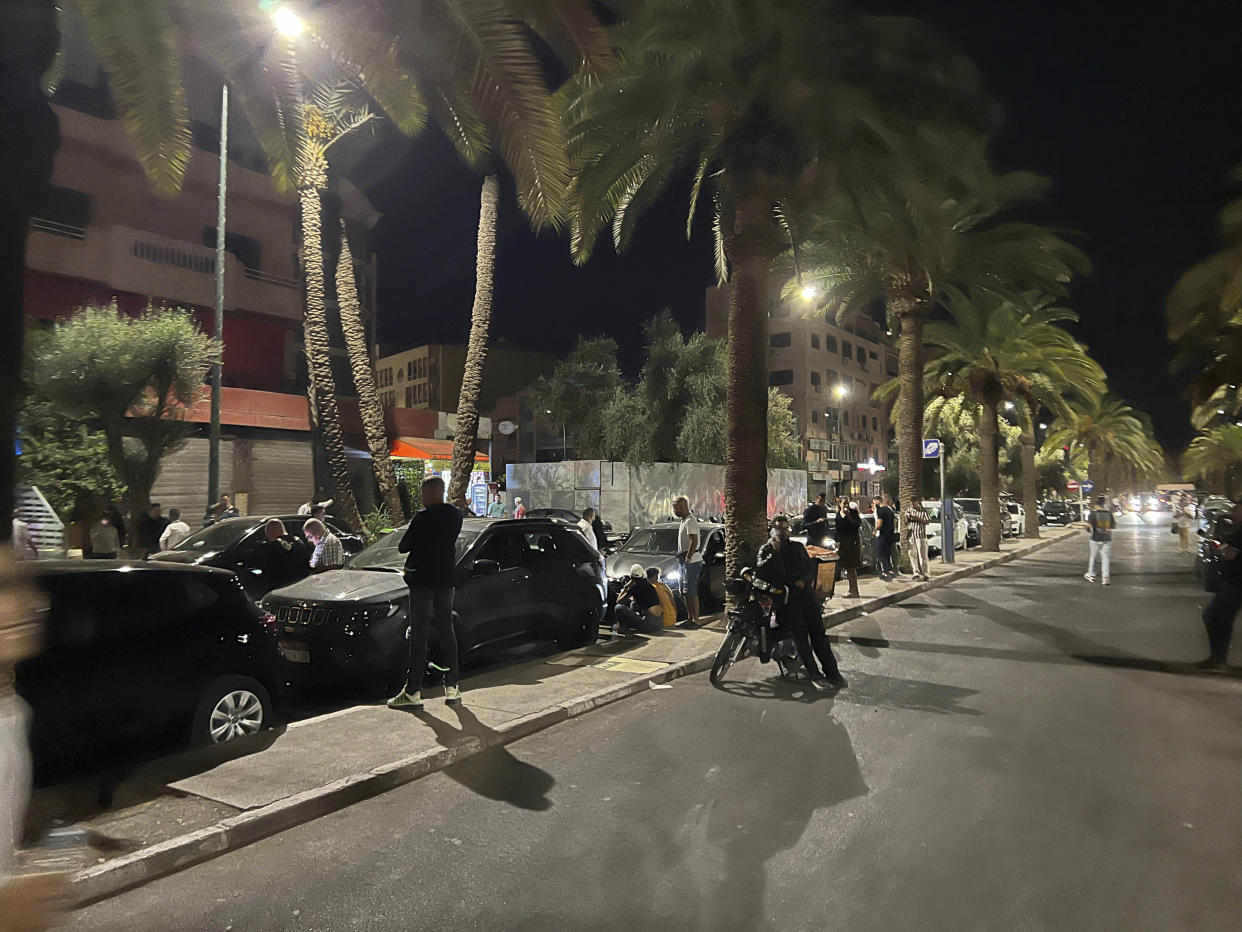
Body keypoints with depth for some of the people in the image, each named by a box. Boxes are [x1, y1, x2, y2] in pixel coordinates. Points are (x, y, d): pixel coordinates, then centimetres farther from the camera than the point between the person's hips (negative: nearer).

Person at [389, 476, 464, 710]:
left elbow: (403, 546, -10)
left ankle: (413, 692, 2)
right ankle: (452, 688, 14)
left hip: (423, 580, -6)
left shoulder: (423, 517, -15)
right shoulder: (456, 515, 5)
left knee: (419, 635, -2)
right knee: (446, 631, 12)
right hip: (447, 579, 6)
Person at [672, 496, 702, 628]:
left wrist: (688, 558, -23)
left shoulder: (690, 521, -15)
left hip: (691, 561, -11)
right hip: (684, 560, 11)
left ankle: (695, 620, -5)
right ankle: (689, 618, 20)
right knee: (685, 592, 14)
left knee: (691, 592, -9)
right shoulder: (685, 521, 17)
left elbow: (694, 541, -25)